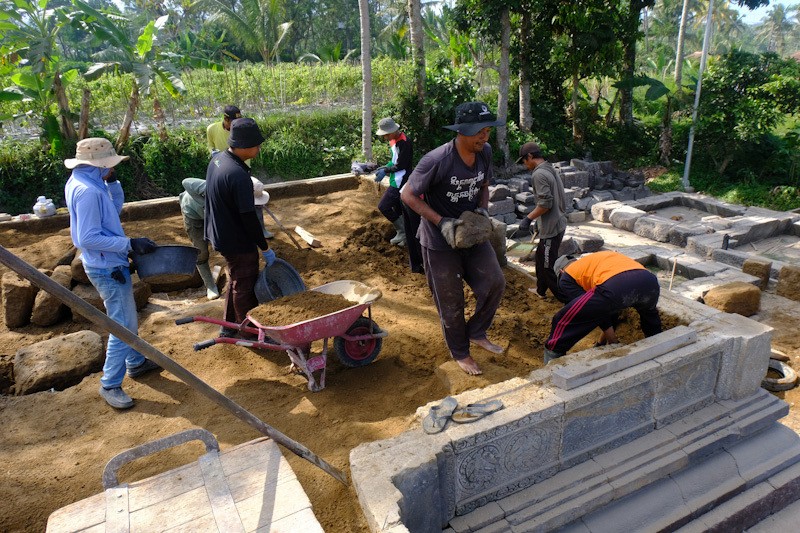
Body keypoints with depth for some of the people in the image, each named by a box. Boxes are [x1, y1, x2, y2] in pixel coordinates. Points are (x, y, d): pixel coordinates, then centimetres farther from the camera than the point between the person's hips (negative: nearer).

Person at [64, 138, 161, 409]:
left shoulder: (81, 183, 7)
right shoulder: (87, 191, -25)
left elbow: (115, 208, 15)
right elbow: (88, 238, -27)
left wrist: (111, 180, 1)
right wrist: (131, 243, -26)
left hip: (110, 264, 11)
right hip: (108, 269, -11)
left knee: (128, 319, 23)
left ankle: (136, 363, 39)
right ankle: (110, 385, 9)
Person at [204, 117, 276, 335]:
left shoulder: (217, 159, 0)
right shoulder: (238, 175, -30)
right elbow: (249, 217, -26)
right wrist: (265, 248, -15)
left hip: (220, 235, 10)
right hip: (238, 242, -9)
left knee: (235, 281, 25)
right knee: (245, 288, 8)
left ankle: (229, 327, 38)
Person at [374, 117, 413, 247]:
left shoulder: (404, 143, -20)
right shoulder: (394, 141, 10)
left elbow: (400, 165, -21)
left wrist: (385, 170, -13)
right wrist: (384, 168, 5)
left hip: (399, 182, -10)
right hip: (395, 181, 10)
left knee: (383, 206, -9)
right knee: (398, 209, 15)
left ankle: (403, 231, 2)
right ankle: (403, 235, 26)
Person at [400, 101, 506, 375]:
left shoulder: (485, 152, -6)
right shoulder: (437, 160, -26)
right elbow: (408, 195, -18)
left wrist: (483, 209, -9)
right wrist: (442, 222, -24)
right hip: (440, 241, -6)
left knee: (495, 283, 2)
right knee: (451, 301, 6)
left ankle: (476, 333, 26)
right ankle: (460, 353, 29)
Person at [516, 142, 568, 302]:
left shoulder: (539, 174, -18)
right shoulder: (551, 170, 11)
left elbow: (545, 203, -24)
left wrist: (528, 218, -14)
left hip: (551, 228, -10)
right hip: (558, 223, 10)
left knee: (549, 267, -2)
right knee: (540, 258, 24)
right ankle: (541, 290, 39)